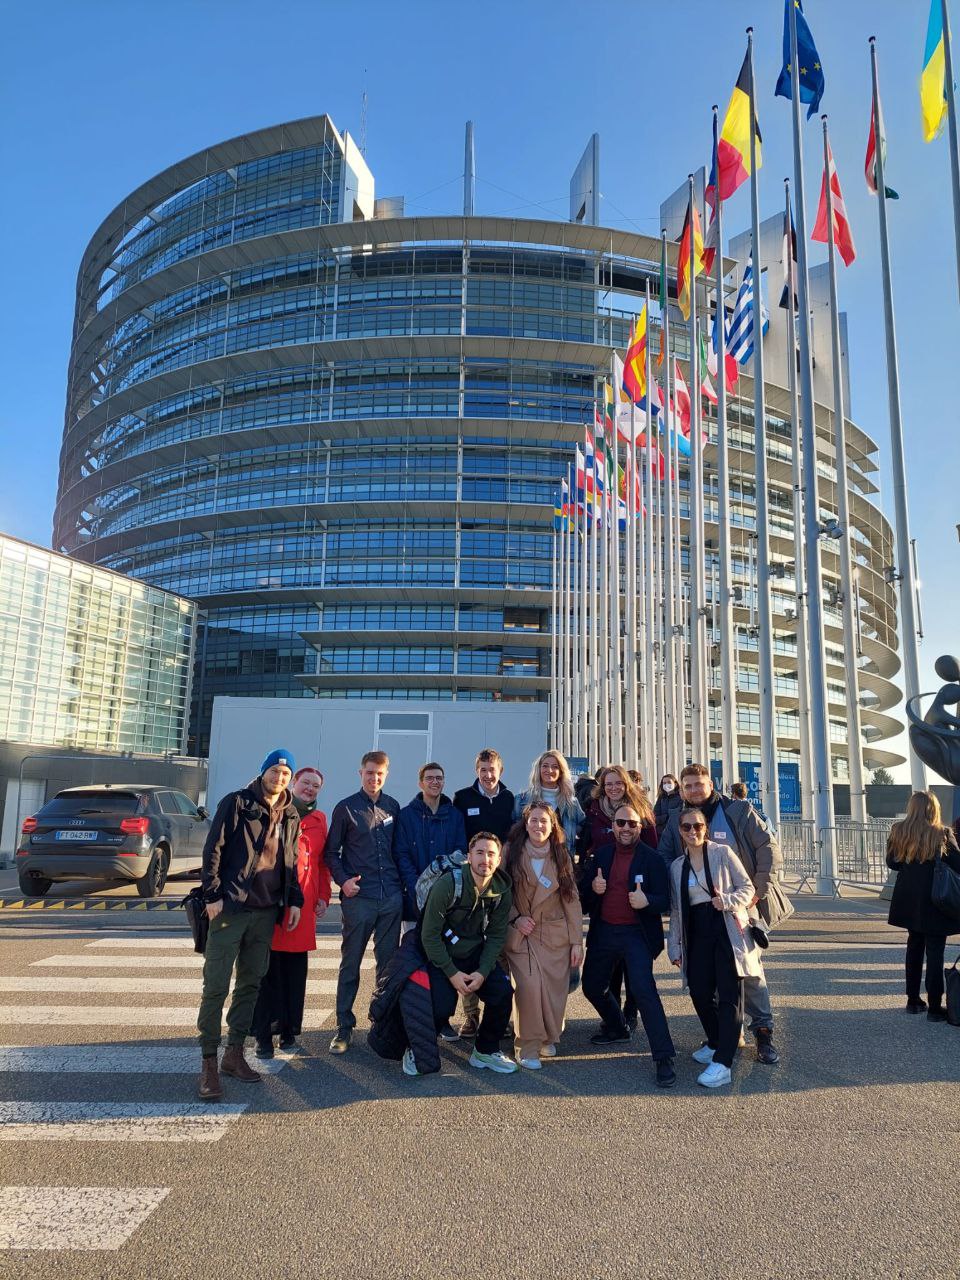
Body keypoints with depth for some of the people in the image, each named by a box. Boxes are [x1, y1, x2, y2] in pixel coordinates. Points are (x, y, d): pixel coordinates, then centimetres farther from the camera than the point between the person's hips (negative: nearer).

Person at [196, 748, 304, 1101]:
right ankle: (208, 1063, 4)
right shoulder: (236, 803, -4)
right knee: (216, 986, -4)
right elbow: (213, 850, -7)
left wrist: (294, 901, 10)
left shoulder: (290, 816, 12)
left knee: (251, 984, 11)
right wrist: (213, 895, -13)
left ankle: (234, 1053, 22)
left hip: (267, 912, 5)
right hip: (230, 908, -5)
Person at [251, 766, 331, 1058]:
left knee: (296, 968, 7)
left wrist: (323, 896, 9)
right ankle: (264, 1034, 10)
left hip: (304, 903, 3)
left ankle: (289, 1030, 19)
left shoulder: (319, 819, 14)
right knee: (268, 967, 1)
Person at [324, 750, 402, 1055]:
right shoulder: (346, 808, -1)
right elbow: (331, 852, 2)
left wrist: (401, 881, 7)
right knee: (350, 963, 4)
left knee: (389, 962, 10)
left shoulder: (392, 807, 9)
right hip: (358, 897, -3)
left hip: (391, 896, 3)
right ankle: (344, 1027, 14)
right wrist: (343, 880, -12)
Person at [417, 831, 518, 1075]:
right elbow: (430, 934, -18)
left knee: (503, 991, -15)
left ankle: (485, 1051, 8)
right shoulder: (449, 884, -23)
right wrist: (452, 973, -19)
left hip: (476, 954, 4)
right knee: (442, 1007, -22)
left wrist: (482, 972, -14)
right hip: (441, 955, -4)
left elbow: (496, 936, -1)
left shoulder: (503, 891, -8)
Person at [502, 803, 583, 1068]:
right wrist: (515, 918, -10)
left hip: (556, 935, 2)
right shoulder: (511, 852, -3)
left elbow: (572, 899, 3)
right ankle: (528, 1048, 0)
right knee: (530, 985, -18)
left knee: (555, 989, 1)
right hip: (521, 934, -2)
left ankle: (548, 1038, 28)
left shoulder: (561, 856, 4)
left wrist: (577, 941, 0)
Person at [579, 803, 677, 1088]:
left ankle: (664, 1058, -10)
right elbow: (582, 891, 7)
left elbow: (664, 901, -11)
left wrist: (647, 901, -32)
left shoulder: (652, 858, -8)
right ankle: (617, 1028, 45)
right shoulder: (600, 855, 4)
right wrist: (593, 887, -15)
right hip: (603, 932, 6)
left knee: (643, 989, -20)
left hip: (636, 934, -5)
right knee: (592, 987, 17)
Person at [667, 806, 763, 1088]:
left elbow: (747, 887, 0)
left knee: (728, 996, -7)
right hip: (697, 935, 4)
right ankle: (716, 1042, 26)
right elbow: (675, 909, 15)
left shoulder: (723, 853, -1)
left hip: (727, 930, -4)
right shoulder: (676, 866, 12)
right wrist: (674, 946, 12)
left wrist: (727, 900, -19)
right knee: (699, 992, 1)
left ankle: (722, 1063, -7)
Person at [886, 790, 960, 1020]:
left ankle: (913, 1001, 23)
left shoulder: (898, 831, -3)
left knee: (914, 946, 17)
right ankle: (934, 1007, 5)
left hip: (909, 901, 4)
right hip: (935, 902, -4)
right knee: (935, 952, 3)